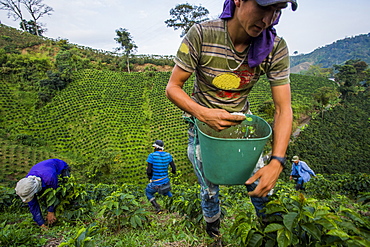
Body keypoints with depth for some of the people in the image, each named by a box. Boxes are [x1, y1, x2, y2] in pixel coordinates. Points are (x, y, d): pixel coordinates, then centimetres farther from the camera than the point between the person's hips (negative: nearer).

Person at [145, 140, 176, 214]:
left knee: (148, 192, 25)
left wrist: (150, 177, 7)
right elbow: (174, 168, 3)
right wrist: (173, 171, 27)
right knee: (166, 192, 38)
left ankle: (157, 208, 12)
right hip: (166, 183, 5)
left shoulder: (152, 155, -15)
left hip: (156, 184, -5)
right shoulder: (168, 155, -3)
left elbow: (149, 171, -15)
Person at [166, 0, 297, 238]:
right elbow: (173, 87, -16)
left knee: (261, 186, 6)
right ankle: (213, 233, 47)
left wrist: (277, 162, -27)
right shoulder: (201, 35, -24)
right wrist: (203, 113, -34)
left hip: (241, 122, 2)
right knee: (209, 190, 11)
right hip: (203, 123, -2)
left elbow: (283, 109, -15)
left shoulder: (276, 48, -17)